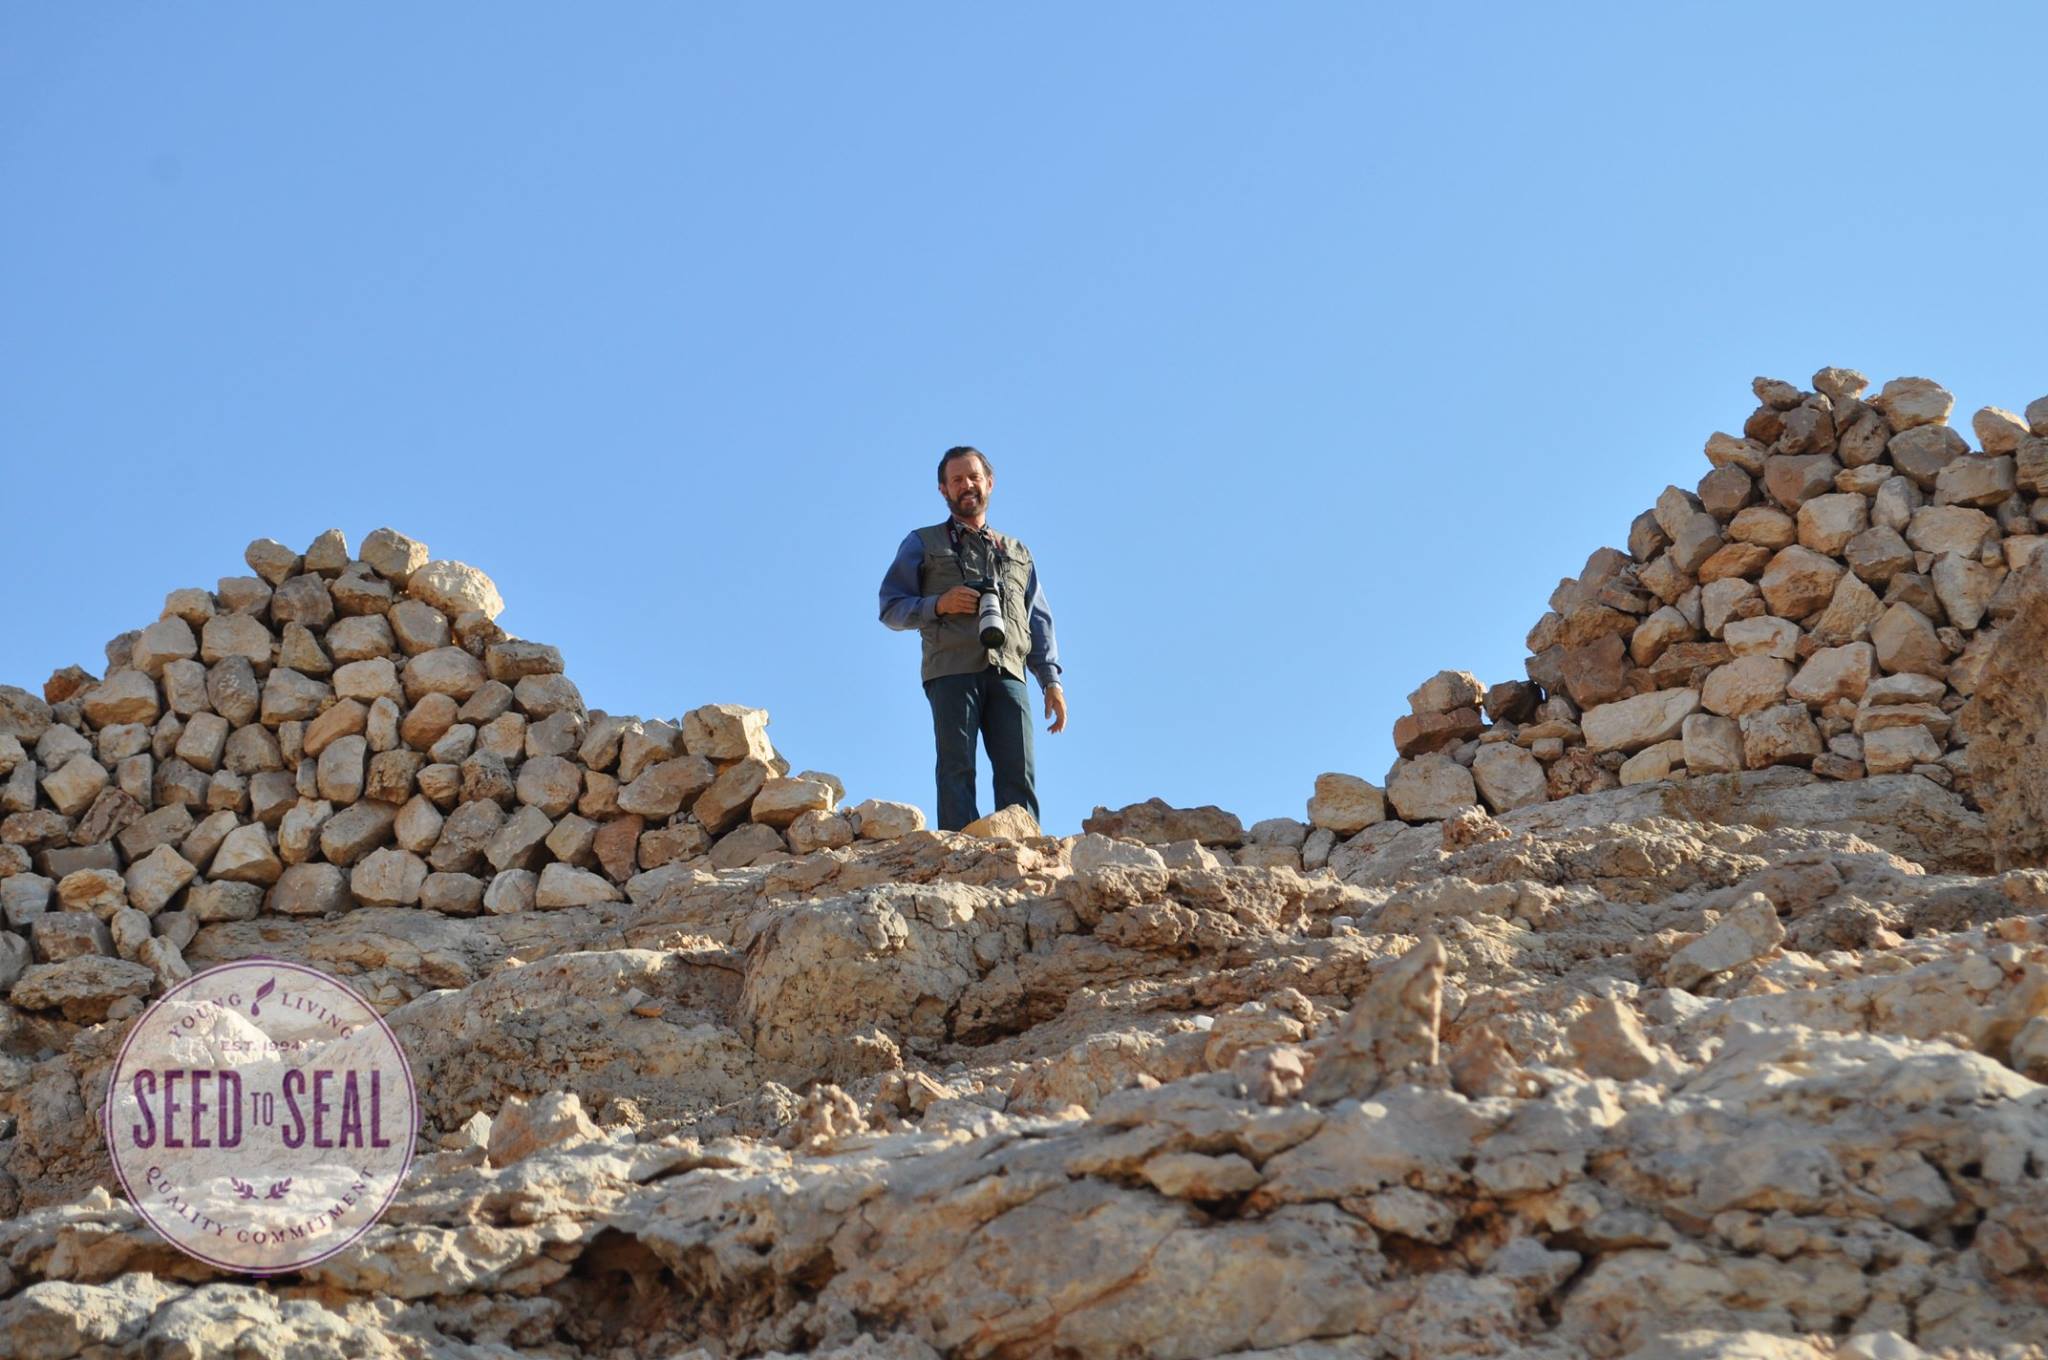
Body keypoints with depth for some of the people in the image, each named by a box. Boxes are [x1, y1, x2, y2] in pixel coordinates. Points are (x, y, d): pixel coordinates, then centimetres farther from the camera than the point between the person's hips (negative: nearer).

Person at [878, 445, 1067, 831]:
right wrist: (939, 604, -6)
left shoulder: (1017, 553, 29)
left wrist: (1051, 680, 9)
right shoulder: (923, 545, 20)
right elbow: (891, 608, 12)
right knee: (957, 770, -13)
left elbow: (1039, 621, 23)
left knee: (1019, 774, -11)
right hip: (952, 670, -2)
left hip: (1007, 672, 3)